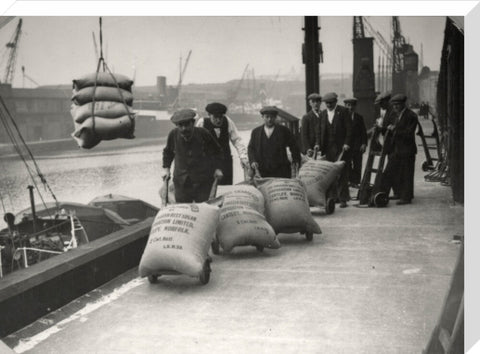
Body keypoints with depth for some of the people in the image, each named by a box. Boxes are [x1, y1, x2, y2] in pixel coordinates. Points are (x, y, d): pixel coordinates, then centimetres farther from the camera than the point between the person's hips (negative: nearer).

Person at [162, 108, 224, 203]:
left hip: (203, 181, -2)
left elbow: (217, 151, 6)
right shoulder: (173, 135, -5)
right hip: (181, 181, 2)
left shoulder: (203, 134, -10)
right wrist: (166, 168, 10)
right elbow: (168, 152, 17)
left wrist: (217, 168, -1)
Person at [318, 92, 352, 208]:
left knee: (342, 173, -4)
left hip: (341, 147, -4)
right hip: (328, 148, 4)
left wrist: (346, 143, -12)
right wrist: (319, 145, 5)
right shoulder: (322, 114, 14)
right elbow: (320, 132, 15)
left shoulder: (343, 111, 1)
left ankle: (343, 198, 0)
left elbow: (349, 128, -4)